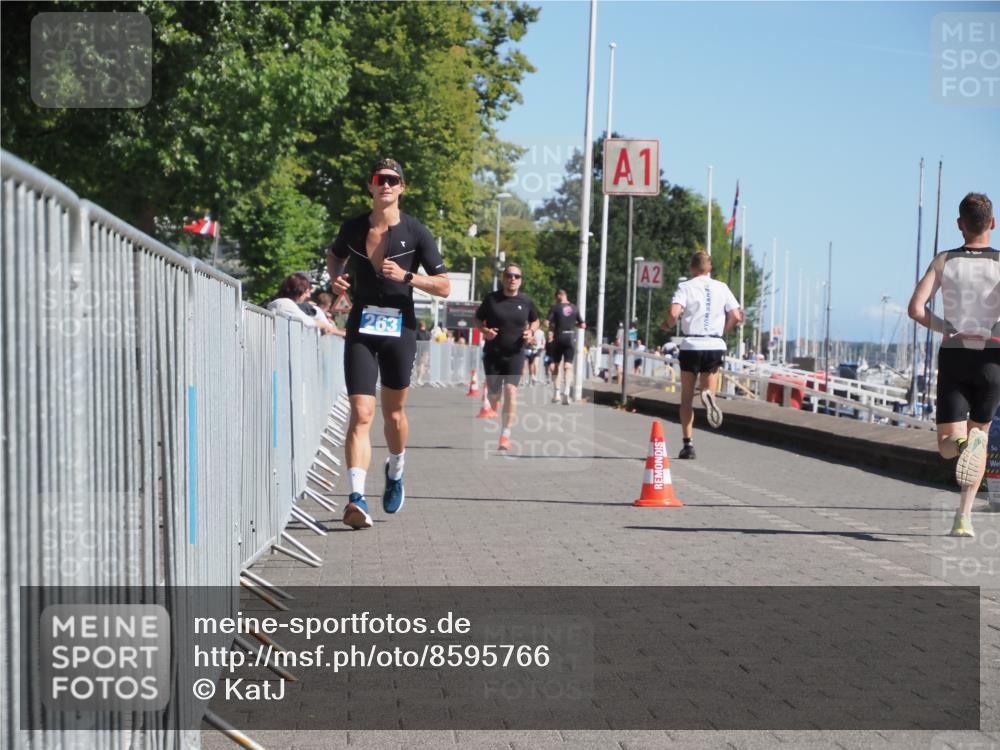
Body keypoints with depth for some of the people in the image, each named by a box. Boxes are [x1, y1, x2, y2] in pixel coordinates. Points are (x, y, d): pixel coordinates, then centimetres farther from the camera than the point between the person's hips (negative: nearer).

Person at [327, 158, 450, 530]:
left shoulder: (416, 232, -4)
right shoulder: (353, 227, 3)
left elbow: (444, 287, -3)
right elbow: (334, 255, 25)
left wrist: (406, 276, -18)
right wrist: (337, 277, 3)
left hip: (400, 329, 0)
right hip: (361, 328, 0)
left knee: (393, 414, 12)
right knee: (361, 413, -14)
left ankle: (395, 472, 40)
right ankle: (357, 497, -22)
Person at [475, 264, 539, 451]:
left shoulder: (526, 302, 1)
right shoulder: (491, 299, -3)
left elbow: (535, 321, 18)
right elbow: (478, 319, 9)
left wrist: (531, 331, -3)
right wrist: (485, 330, -11)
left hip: (515, 354, 0)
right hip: (492, 353, 0)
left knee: (511, 390, -16)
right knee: (493, 393, 8)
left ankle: (505, 436, -14)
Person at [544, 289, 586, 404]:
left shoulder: (555, 307, -4)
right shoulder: (574, 308, 6)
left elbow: (546, 323, -12)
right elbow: (583, 325, 9)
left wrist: (552, 328, 7)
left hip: (559, 338, -2)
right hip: (571, 338, 2)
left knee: (555, 364, 12)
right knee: (568, 365, 1)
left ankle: (556, 393, 11)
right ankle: (566, 391, -17)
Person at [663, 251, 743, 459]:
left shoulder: (685, 287, -1)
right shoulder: (721, 288, 7)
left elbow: (674, 313, -16)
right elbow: (737, 316, 3)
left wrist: (667, 326, 4)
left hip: (691, 346, -2)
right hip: (715, 346, 2)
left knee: (687, 397, 9)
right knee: (708, 389, 13)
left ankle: (688, 444, 4)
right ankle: (709, 395, -25)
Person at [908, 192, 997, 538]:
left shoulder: (944, 261, 3)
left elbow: (916, 309, -7)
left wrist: (947, 329, 8)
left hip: (953, 355, 0)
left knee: (947, 446, 4)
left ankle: (963, 443, -35)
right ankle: (964, 515, 2)